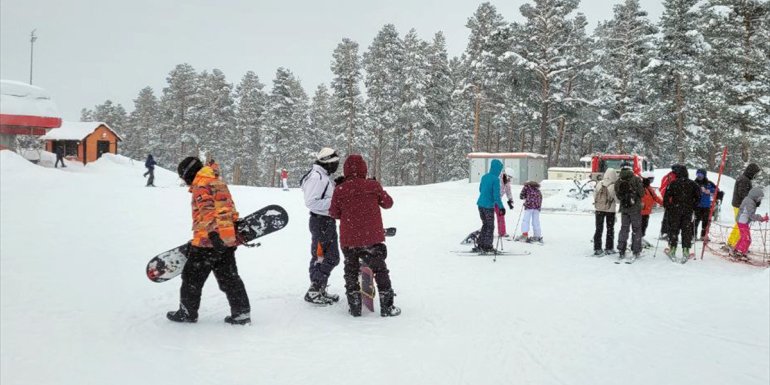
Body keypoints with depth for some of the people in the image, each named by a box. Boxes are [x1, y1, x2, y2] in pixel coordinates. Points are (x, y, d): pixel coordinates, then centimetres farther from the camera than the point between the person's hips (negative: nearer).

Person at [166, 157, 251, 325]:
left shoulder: (200, 185, -8)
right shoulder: (219, 183, 19)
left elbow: (207, 209, -22)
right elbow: (230, 210, 22)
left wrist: (212, 232, -30)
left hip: (209, 241, -8)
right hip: (228, 240, 8)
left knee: (192, 277, 7)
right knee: (229, 278, 11)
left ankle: (187, 312, 17)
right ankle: (242, 312, 8)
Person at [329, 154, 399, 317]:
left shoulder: (339, 190, -7)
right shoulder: (373, 186, -7)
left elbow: (334, 214, 2)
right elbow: (388, 203, 7)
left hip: (348, 239, 1)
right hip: (372, 237, -1)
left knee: (351, 270, 16)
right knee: (380, 270, 11)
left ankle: (354, 306, 17)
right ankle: (387, 307, 11)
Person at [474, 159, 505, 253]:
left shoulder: (484, 177, 6)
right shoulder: (496, 179, -15)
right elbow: (496, 195, -19)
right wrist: (501, 207, -14)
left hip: (480, 204, 7)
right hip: (489, 206, -7)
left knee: (485, 225, 18)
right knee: (490, 227, 7)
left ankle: (480, 246, 18)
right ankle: (487, 247, 12)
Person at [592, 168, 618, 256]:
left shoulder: (599, 184, -4)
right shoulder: (614, 186, -15)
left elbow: (594, 196, 3)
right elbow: (617, 199, -12)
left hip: (599, 209, 3)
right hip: (610, 210, -3)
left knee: (599, 229, 8)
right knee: (610, 229, 12)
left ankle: (597, 249, 7)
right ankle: (609, 248, 16)